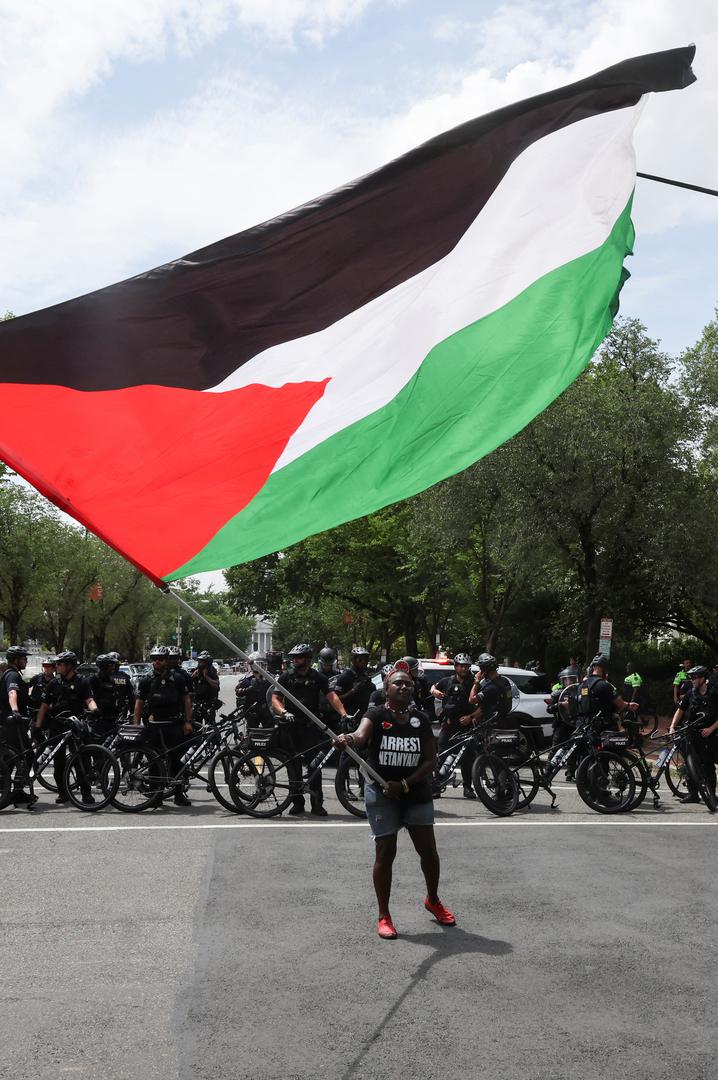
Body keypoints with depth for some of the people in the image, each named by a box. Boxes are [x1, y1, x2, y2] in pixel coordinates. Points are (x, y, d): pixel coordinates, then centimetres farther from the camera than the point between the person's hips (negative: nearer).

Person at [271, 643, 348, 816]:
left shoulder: (318, 677, 4)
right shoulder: (286, 677, 7)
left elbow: (331, 696, -7)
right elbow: (275, 699, 0)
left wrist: (343, 714, -22)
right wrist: (283, 712, -20)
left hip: (311, 726, -2)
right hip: (291, 726, 2)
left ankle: (317, 804, -2)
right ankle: (297, 802, 14)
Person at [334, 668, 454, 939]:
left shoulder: (421, 719, 1)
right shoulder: (376, 714, -8)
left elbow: (431, 760, -2)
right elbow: (360, 736, -28)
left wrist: (405, 784, -15)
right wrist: (347, 740, -52)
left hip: (416, 793, 3)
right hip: (381, 794, -3)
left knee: (428, 850, 7)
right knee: (385, 853, -1)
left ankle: (433, 900, 34)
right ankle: (384, 916, 13)